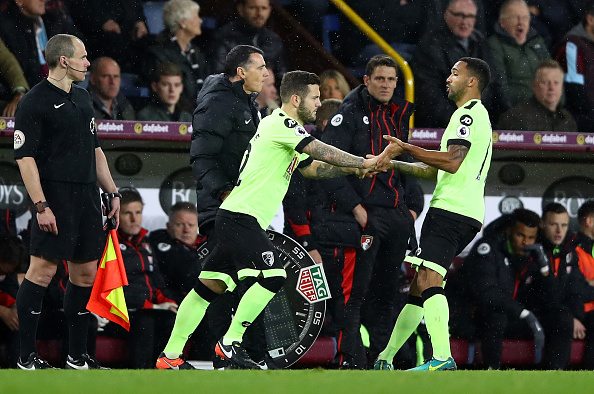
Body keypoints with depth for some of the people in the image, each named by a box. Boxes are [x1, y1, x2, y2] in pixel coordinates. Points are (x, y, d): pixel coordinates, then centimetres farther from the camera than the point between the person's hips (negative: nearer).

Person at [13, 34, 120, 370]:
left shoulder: (83, 98, 18)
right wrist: (41, 206, -19)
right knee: (43, 270, -10)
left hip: (87, 196, 8)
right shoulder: (35, 102, -8)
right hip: (55, 198, -8)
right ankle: (27, 357, -7)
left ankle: (78, 356, 16)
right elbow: (25, 156, -13)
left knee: (86, 273, 8)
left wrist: (112, 192, 19)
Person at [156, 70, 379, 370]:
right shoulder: (280, 124, -12)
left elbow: (310, 167, 25)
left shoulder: (282, 127, 20)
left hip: (234, 218, 11)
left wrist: (351, 169, 12)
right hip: (240, 217, -11)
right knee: (272, 276, -18)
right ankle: (230, 343, -14)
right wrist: (363, 163, -10)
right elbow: (320, 151, -17)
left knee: (209, 287, 10)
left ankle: (170, 356, 11)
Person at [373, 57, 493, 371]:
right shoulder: (476, 116, 28)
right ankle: (385, 359, 19)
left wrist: (406, 148, -15)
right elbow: (436, 171, 29)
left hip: (451, 211, -11)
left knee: (428, 279, -22)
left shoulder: (468, 114, -5)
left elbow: (452, 162, -20)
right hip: (467, 214, 11)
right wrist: (394, 164, 23)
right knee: (418, 283, 14)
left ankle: (442, 357, -36)